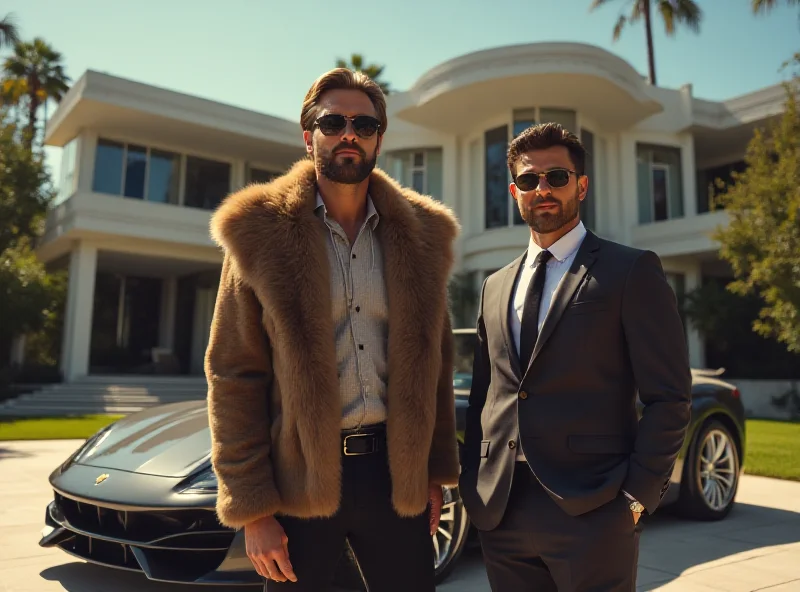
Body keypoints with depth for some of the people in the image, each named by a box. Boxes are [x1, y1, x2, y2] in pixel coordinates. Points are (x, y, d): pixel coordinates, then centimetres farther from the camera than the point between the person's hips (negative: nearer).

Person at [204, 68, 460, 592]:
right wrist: (252, 507, -7)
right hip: (299, 479, -2)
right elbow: (233, 377, -5)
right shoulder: (264, 233, -4)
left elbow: (434, 364, 8)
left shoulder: (419, 234, 5)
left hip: (394, 473, 3)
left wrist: (436, 475, 6)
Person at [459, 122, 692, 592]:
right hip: (500, 513, 5)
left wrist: (638, 496, -10)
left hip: (591, 514, -4)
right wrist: (473, 485, 8)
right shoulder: (496, 286, 14)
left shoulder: (631, 271, -2)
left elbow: (669, 398, -6)